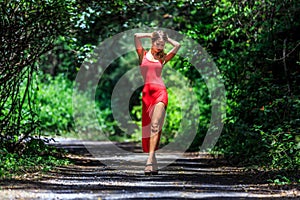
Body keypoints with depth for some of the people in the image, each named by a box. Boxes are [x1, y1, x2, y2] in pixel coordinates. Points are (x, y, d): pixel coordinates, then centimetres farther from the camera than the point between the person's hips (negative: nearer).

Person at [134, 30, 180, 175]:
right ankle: (154, 163, 4)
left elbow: (177, 45, 9)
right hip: (147, 92, 1)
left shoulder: (162, 58, 16)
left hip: (160, 91, -1)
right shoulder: (143, 54, 15)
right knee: (147, 127, 0)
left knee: (155, 126, -16)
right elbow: (137, 36, 4)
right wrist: (152, 35, 17)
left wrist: (165, 38, 21)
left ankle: (150, 160, -26)